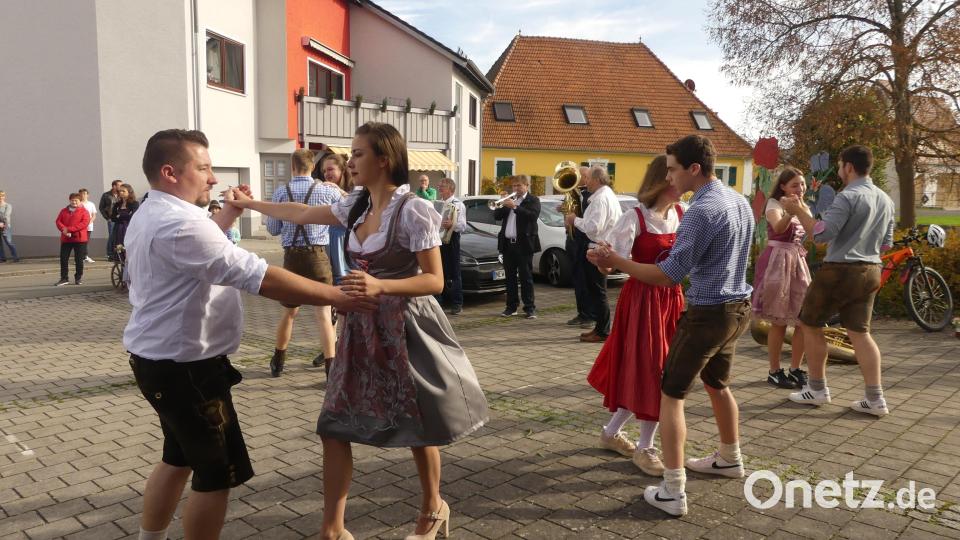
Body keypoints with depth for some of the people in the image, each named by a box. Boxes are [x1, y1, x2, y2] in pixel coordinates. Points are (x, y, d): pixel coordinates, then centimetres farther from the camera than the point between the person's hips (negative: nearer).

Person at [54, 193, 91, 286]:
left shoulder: (83, 211, -1)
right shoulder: (64, 211, 13)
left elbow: (85, 223, -14)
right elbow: (58, 221, 7)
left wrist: (69, 229, -17)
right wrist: (63, 229, -16)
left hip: (79, 239, -4)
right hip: (65, 239, 4)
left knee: (79, 259, 2)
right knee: (63, 258, 2)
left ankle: (78, 278, 14)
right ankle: (64, 278, 8)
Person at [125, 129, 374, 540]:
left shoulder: (149, 216, 10)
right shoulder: (179, 223, -25)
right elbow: (260, 277, -31)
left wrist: (229, 214, 21)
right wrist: (335, 296, -27)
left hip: (161, 360, 11)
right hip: (185, 367, -11)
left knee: (179, 458, 24)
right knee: (216, 472, 2)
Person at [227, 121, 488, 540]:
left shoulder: (413, 210, -16)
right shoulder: (356, 205, 5)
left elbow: (435, 281, -17)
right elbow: (302, 214, 20)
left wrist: (380, 286, -31)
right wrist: (249, 204, 24)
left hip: (405, 327, -7)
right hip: (362, 326, 7)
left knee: (418, 426, 11)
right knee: (334, 426, 5)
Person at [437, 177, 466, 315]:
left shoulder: (458, 204, -4)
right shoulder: (437, 203, 17)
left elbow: (463, 226, -14)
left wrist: (452, 224, -32)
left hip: (451, 239, -7)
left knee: (454, 273, -6)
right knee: (441, 272, 10)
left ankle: (457, 304, -4)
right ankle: (445, 301, 19)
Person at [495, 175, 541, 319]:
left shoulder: (533, 200, 0)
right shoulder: (510, 200, 17)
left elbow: (533, 215, -18)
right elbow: (496, 216, 11)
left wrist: (515, 207, -22)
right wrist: (502, 205, -7)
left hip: (524, 244, -5)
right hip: (507, 244, 6)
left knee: (526, 277, -2)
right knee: (510, 277, 8)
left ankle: (530, 308, 2)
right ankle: (511, 307, 15)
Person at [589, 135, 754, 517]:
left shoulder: (701, 210, -22)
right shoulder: (740, 201, 6)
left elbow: (670, 275, -24)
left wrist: (615, 262, -19)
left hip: (707, 313, -9)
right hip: (737, 306, 9)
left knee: (671, 394, -1)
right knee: (717, 384, 27)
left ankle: (672, 493, 0)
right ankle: (730, 459, 44)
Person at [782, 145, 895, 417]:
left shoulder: (848, 196, -16)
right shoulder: (886, 200, 12)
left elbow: (822, 234, -21)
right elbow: (886, 243, 18)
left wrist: (799, 211, -11)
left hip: (840, 271, -8)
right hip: (870, 271, 8)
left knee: (810, 325, 8)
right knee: (860, 332, 11)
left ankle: (817, 389, 15)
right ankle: (875, 398, 7)